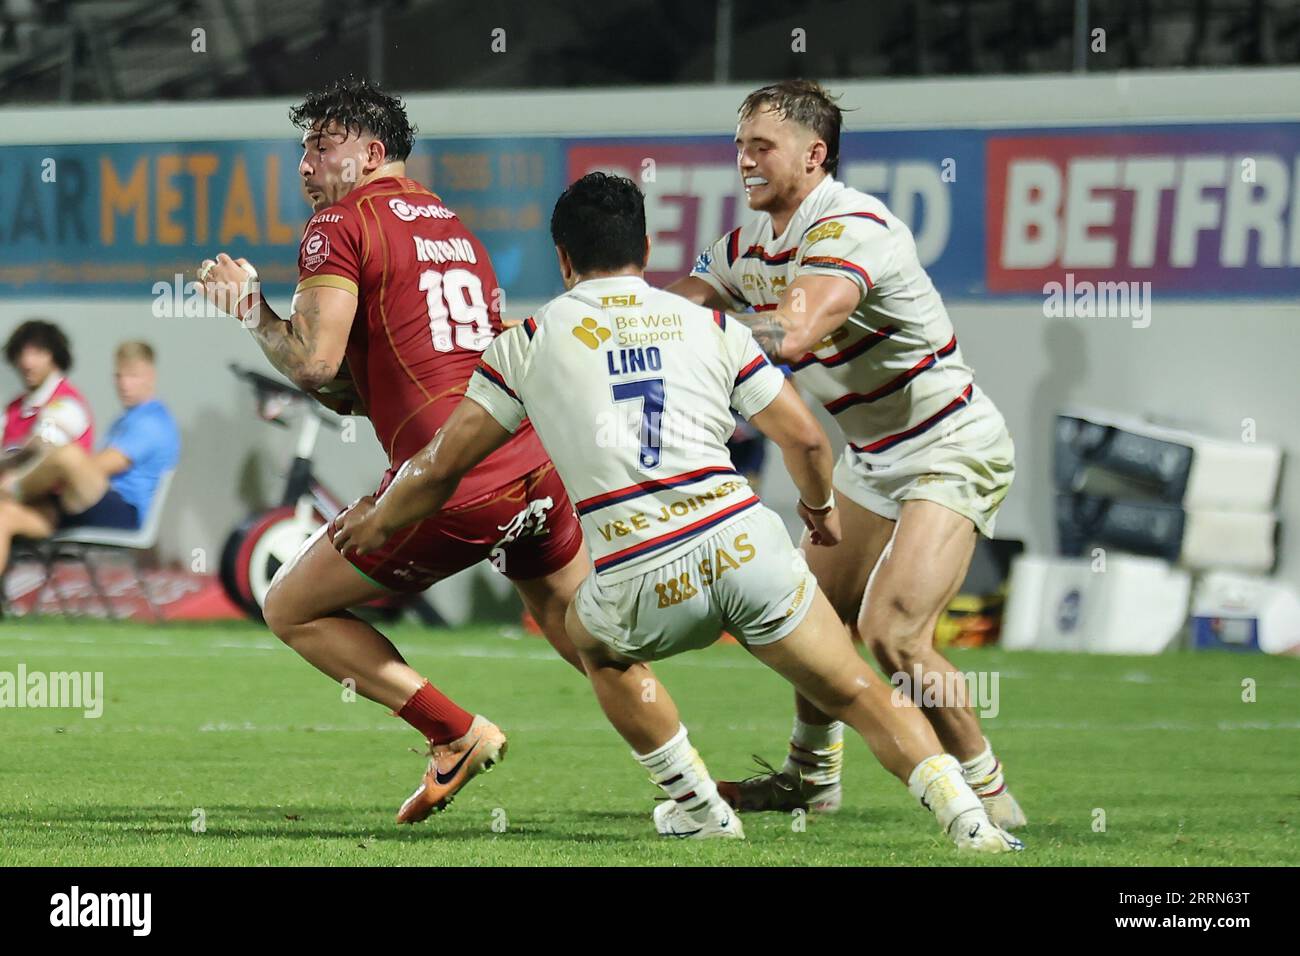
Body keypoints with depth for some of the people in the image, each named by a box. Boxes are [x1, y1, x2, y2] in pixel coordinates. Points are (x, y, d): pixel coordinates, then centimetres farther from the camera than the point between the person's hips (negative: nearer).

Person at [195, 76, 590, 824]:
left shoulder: (340, 224, 0)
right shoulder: (457, 229, 24)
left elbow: (314, 364, -11)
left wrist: (251, 309, 7)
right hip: (538, 467, 8)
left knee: (293, 610, 9)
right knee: (583, 634, 28)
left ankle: (458, 734, 2)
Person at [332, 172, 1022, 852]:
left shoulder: (531, 340, 12)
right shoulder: (711, 326, 16)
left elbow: (440, 467, 15)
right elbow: (806, 439, 15)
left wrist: (376, 523, 34)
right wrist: (820, 508, 36)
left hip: (642, 583, -1)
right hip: (742, 541, 1)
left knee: (594, 642, 33)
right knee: (859, 694, 11)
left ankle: (698, 807, 31)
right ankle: (965, 813, -9)